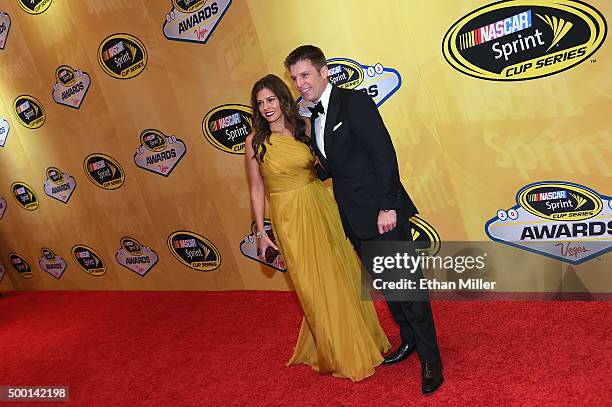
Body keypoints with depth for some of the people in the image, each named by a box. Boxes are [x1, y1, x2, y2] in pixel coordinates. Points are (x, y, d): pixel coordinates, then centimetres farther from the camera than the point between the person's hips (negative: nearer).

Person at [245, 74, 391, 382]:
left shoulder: (305, 127, -1)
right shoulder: (255, 141, -6)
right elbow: (256, 190, -1)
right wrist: (261, 233, -2)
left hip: (322, 207, 2)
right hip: (290, 218, -2)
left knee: (343, 274, 12)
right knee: (314, 286, 6)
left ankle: (360, 341, 37)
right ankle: (338, 354, 29)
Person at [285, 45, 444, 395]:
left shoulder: (354, 102, -11)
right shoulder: (314, 119, 13)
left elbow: (384, 154, -17)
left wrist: (388, 206, -21)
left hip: (383, 214, -8)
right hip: (356, 220, 8)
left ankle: (431, 360, 15)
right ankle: (409, 340, 39)